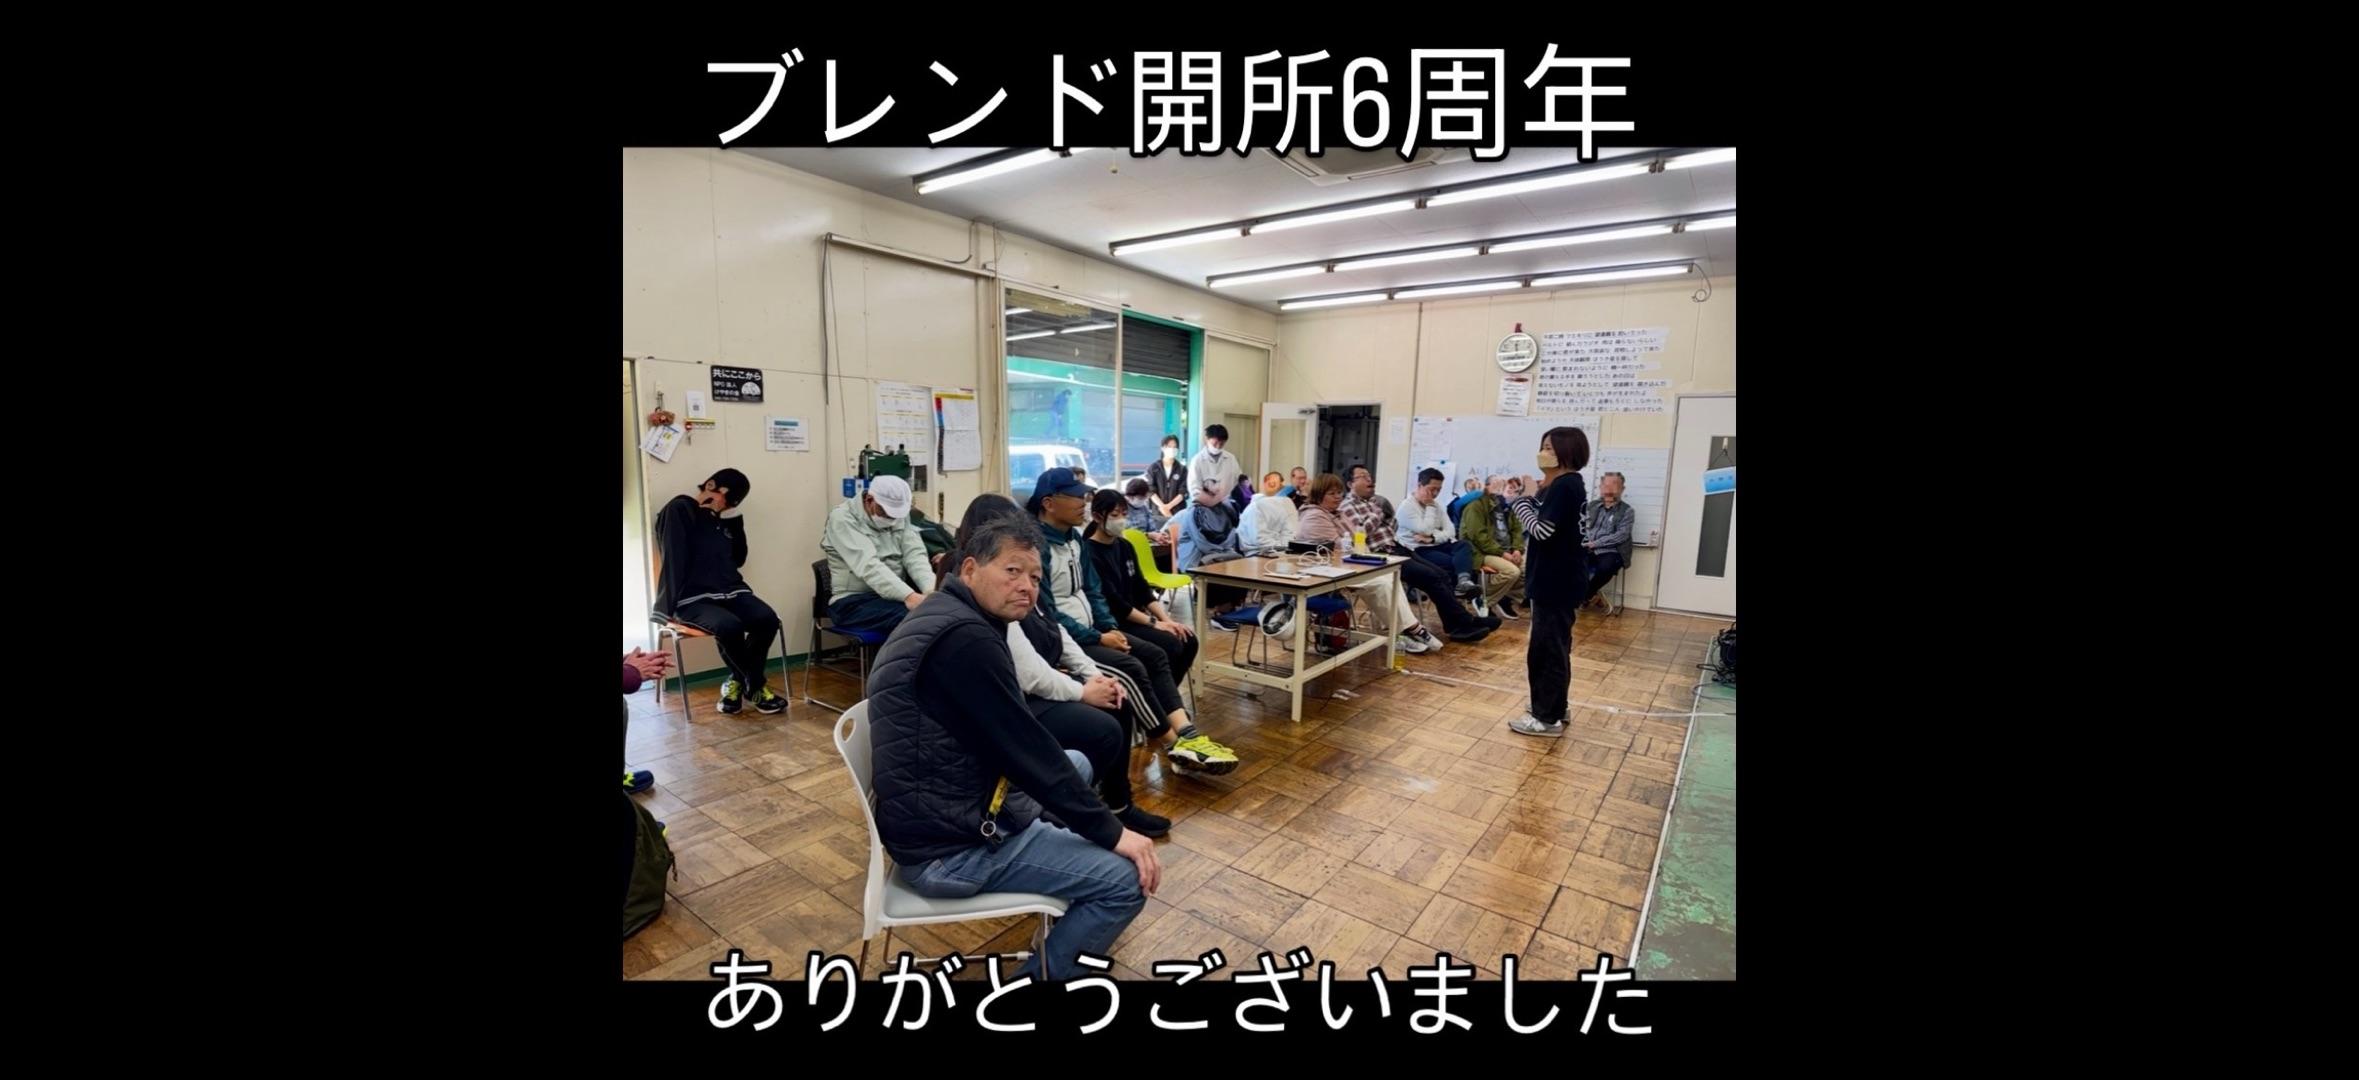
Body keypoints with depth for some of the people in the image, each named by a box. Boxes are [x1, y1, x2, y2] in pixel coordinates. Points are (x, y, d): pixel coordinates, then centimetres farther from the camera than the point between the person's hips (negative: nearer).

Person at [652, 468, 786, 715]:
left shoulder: (726, 518, 17)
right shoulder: (680, 509, -2)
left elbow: (738, 559, 13)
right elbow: (673, 560, -9)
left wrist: (737, 520, 4)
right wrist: (673, 608, -16)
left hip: (729, 591, 6)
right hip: (692, 598, -5)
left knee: (767, 619, -23)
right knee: (729, 626, -33)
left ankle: (739, 681, -2)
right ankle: (755, 685, -7)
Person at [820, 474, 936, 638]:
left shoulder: (900, 515, 6)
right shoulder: (842, 518, -13)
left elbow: (915, 554, -8)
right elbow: (868, 565, -27)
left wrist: (931, 590, -29)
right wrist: (908, 596, -42)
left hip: (899, 593, 6)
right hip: (855, 600, -6)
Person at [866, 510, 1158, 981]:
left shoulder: (943, 617, 9)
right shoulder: (965, 637, -24)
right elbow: (1025, 748, -23)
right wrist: (1111, 832, -15)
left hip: (938, 811, 11)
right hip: (949, 848, -11)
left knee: (1076, 763, 24)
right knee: (1127, 879, -12)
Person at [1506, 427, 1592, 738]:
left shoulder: (1565, 485, -17)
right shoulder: (1561, 485, 15)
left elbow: (1542, 529, -23)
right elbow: (1543, 525, 14)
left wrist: (1518, 499, -14)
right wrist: (1526, 496, 5)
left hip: (1558, 579, -11)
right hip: (1555, 577, 11)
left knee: (1546, 646, -5)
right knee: (1554, 645, 17)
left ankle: (1547, 718, 3)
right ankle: (1555, 707, 28)